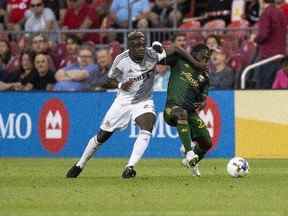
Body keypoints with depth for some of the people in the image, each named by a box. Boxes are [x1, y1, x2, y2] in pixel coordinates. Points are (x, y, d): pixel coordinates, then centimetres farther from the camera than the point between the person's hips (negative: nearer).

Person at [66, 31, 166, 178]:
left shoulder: (151, 54, -16)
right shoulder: (121, 60, -19)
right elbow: (111, 79, -5)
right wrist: (121, 86, -24)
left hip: (144, 101, 0)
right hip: (123, 100, 0)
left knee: (146, 130, -28)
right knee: (102, 136, 6)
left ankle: (130, 167, -25)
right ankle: (79, 165, 25)